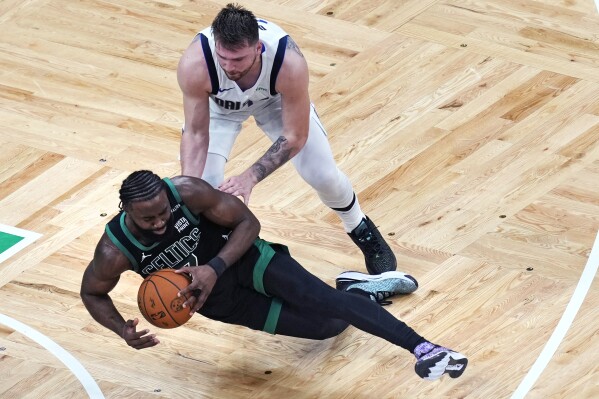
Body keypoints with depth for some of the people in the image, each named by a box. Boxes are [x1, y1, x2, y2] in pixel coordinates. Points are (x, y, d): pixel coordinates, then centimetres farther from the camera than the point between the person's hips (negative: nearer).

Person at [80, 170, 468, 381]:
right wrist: (123, 331, -25)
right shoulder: (115, 251, -27)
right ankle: (364, 290, 28)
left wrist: (215, 268, -34)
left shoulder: (187, 191, -29)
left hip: (242, 257, -1)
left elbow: (248, 223, -18)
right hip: (220, 301, 1)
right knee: (328, 325, -4)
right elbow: (92, 293, -6)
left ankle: (423, 348, -19)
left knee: (325, 301, -25)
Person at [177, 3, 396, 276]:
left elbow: (295, 137, -31)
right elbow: (195, 133, -30)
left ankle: (361, 230, 34)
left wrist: (250, 178, -42)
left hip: (276, 99, 0)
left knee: (324, 175, 1)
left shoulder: (290, 63, -44)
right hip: (218, 104, 0)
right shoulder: (194, 64, -43)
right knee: (204, 183, -18)